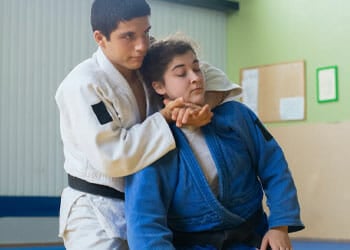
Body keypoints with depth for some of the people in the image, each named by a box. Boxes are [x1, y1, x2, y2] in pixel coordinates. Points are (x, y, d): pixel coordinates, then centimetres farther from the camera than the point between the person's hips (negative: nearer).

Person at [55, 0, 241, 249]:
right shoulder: (82, 85, -22)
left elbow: (206, 76, 8)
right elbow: (111, 158, -25)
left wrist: (201, 105, -15)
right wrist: (164, 118, -22)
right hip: (95, 216, -7)